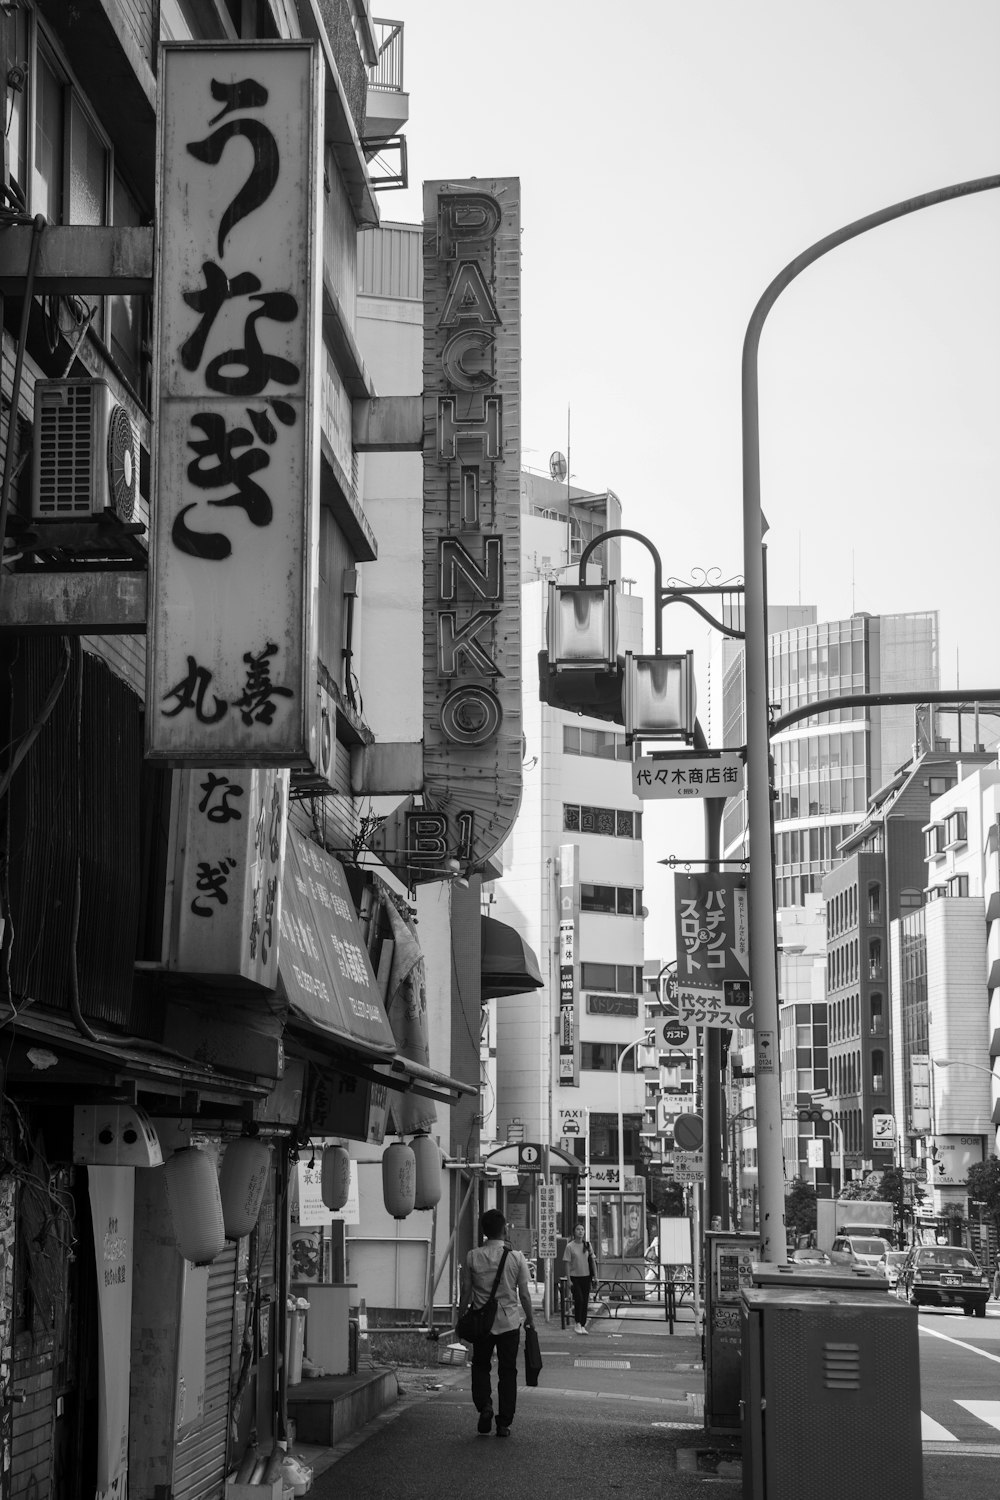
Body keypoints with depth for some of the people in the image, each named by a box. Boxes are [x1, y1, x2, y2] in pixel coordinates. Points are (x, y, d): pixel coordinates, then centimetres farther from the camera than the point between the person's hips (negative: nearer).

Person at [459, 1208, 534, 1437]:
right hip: (510, 1321, 0)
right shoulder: (516, 1257, -7)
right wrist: (530, 1318, 11)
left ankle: (484, 1405, -5)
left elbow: (466, 1290, 0)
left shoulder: (473, 1257, -6)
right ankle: (504, 1423, 8)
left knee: (481, 1366, 18)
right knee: (507, 1371, 8)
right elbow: (524, 1293, -3)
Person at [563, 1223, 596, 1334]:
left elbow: (592, 1261, 10)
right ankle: (578, 1324, 1)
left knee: (585, 1301, 6)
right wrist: (568, 1279, -10)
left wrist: (594, 1276, 5)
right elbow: (567, 1263, -6)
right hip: (575, 1277, -4)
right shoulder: (570, 1246, -6)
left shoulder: (587, 1245, 5)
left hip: (586, 1276, 4)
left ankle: (583, 1325, 14)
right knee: (579, 1299, -14)